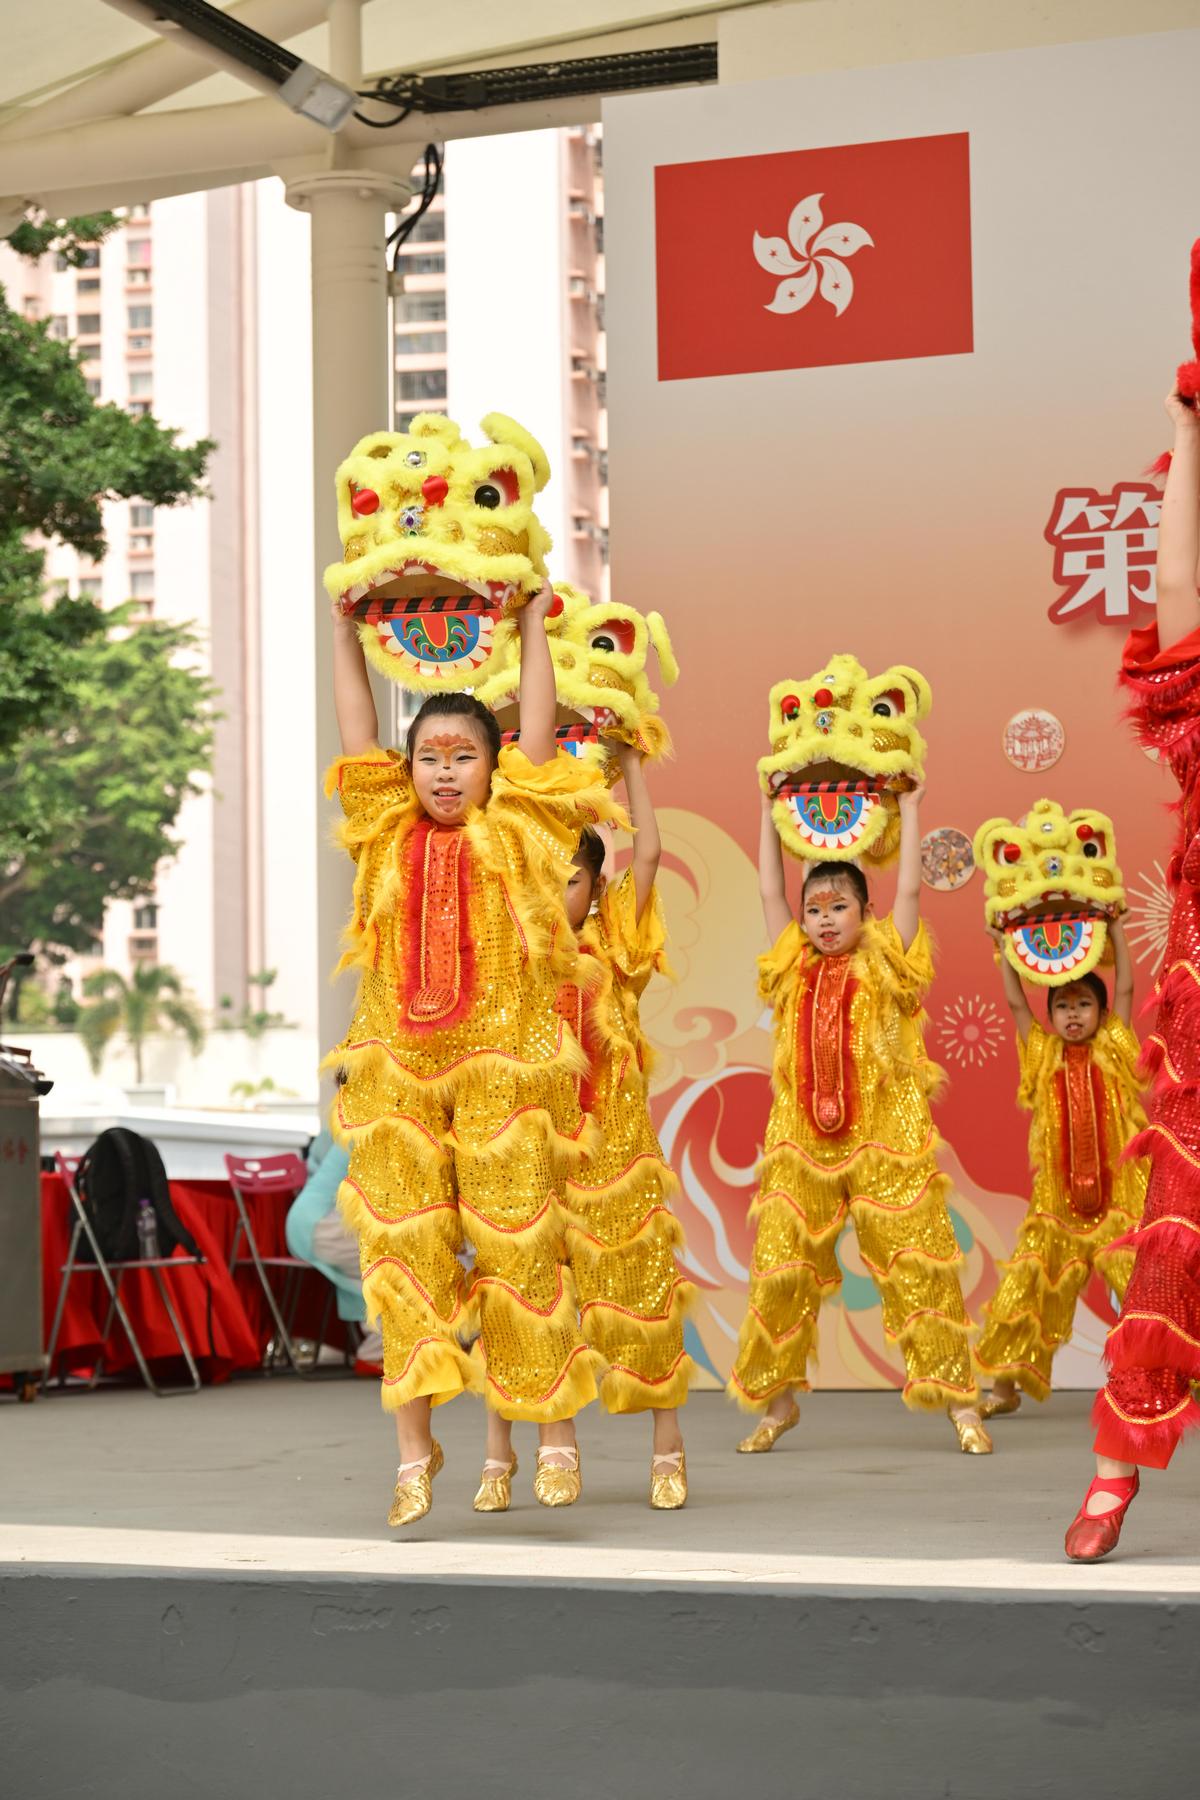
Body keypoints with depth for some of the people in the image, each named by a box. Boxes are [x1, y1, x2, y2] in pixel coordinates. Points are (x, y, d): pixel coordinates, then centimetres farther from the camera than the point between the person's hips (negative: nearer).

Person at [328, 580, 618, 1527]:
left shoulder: (519, 832, 6)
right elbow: (358, 730, 15)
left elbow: (539, 727, 8)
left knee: (520, 1245, -2)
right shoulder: (388, 832, 12)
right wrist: (345, 625, 20)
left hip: (506, 1065, -2)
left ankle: (557, 1431, 9)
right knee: (405, 1246, 0)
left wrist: (533, 621, 15)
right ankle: (416, 1444, 5)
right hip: (396, 1062, 2)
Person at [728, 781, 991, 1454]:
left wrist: (908, 810, 6)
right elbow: (770, 892, 13)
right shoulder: (794, 968, 11)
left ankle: (960, 1400, 1)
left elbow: (910, 891, 0)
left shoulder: (883, 964, 4)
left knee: (916, 1265, -4)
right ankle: (779, 1401, 15)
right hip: (801, 1140, 3)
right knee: (783, 1267, 2)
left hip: (885, 1138, -3)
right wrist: (771, 812, 18)